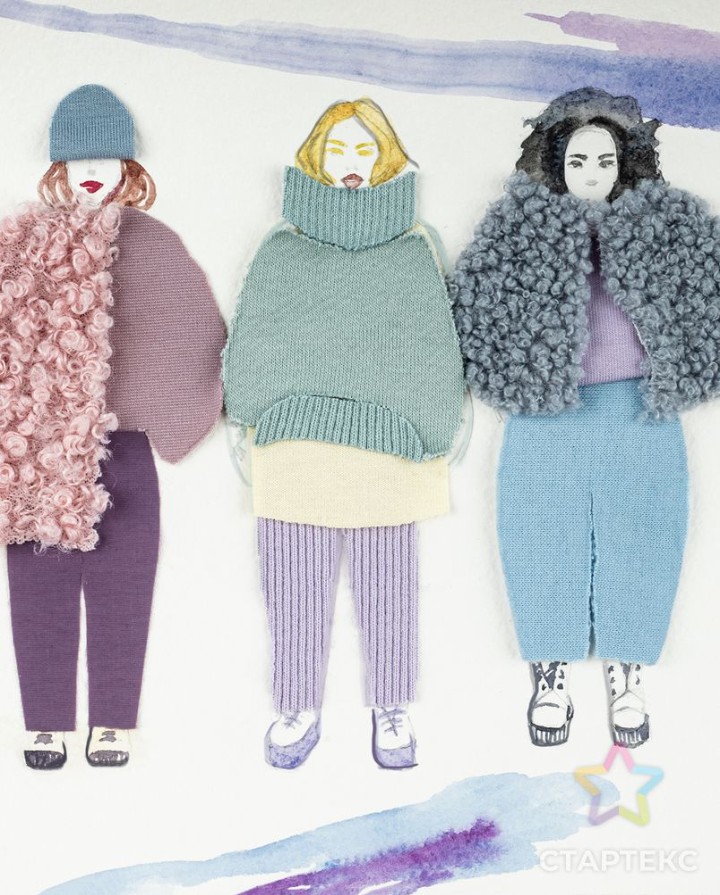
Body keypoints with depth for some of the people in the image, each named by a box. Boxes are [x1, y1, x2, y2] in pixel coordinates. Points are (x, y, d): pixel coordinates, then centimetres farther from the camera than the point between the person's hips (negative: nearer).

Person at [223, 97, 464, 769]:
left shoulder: (413, 250, 7)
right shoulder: (282, 250, 9)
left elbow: (434, 354, 3)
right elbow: (250, 343, 4)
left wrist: (429, 433, -5)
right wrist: (258, 408, -10)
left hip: (387, 446, -1)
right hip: (296, 445, 1)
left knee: (387, 585, 7)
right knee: (294, 585, 6)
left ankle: (391, 709, 24)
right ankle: (299, 710, 23)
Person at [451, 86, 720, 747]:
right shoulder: (519, 227, 0)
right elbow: (471, 305, -4)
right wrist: (518, 370, -9)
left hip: (639, 414, 1)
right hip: (547, 417, 0)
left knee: (636, 544, 7)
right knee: (547, 544, 7)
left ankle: (627, 678, 25)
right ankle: (552, 678, 23)